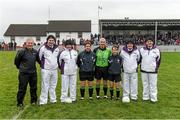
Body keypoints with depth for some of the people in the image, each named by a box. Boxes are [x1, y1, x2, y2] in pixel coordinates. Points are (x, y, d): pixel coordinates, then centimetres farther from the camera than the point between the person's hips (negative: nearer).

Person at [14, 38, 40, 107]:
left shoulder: (35, 52, 4)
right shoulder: (22, 52, -12)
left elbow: (38, 59, 19)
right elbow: (16, 61, -2)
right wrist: (20, 67, 8)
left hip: (33, 73, 5)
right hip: (24, 73, -5)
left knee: (34, 87, 14)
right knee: (22, 88, 3)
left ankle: (33, 100, 29)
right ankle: (20, 102, 17)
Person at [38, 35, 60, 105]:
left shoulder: (57, 49, 8)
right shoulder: (43, 48, -9)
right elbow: (39, 57, -1)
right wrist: (42, 64, 4)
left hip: (54, 70, 5)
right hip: (46, 70, -5)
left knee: (53, 85, 13)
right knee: (45, 86, -3)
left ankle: (53, 99, 24)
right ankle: (43, 101, 5)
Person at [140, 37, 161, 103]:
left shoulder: (156, 50, 1)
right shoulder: (142, 50, 3)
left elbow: (158, 60, 8)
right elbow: (139, 58, 13)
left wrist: (156, 67, 2)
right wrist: (141, 66, 8)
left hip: (153, 70, -1)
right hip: (144, 70, 2)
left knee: (153, 84, 2)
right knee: (145, 84, 11)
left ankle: (153, 98, 12)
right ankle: (145, 97, 22)